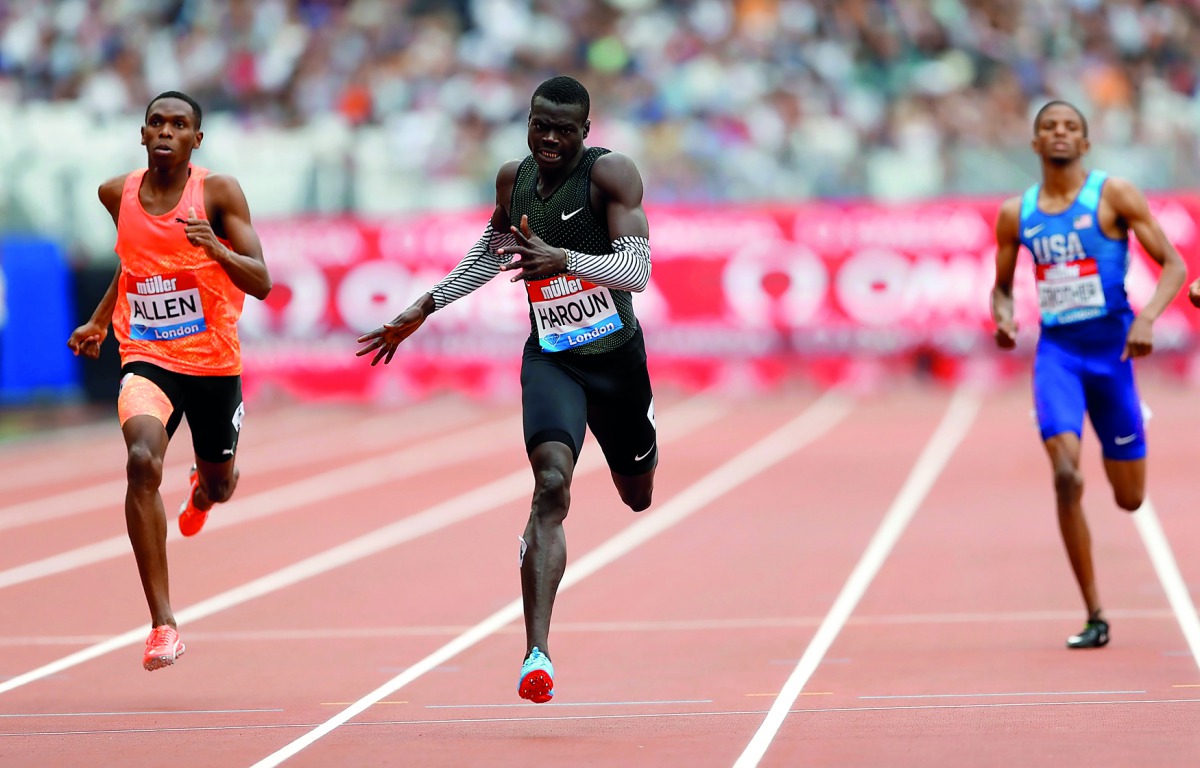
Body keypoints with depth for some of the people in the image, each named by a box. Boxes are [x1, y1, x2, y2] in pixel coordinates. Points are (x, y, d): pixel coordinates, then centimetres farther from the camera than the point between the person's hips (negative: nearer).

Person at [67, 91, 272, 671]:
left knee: (220, 483, 19)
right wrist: (98, 320, 20)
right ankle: (162, 623, -25)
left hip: (215, 363, 0)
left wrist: (215, 247, -32)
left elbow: (261, 283, -16)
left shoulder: (219, 193, -10)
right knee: (143, 460, -28)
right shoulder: (118, 195, 0)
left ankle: (200, 490, 64)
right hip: (147, 359, 0)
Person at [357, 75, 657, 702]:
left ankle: (641, 453, 62)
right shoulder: (514, 178, 1)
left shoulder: (611, 173, -14)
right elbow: (491, 252, 22)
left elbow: (637, 270, -25)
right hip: (549, 359, 1)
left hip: (616, 356, -1)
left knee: (638, 497, 20)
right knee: (551, 484, -24)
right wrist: (423, 309, 21)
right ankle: (537, 653, -34)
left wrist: (564, 259, -41)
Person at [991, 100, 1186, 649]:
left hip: (1111, 347, -1)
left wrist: (1146, 319, -23)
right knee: (1065, 476, -20)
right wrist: (1002, 317, -6)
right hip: (1056, 351, 1)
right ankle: (1094, 617, -11)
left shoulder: (1113, 195, -4)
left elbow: (1173, 265, -6)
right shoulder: (1016, 214, 5)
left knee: (1130, 498, 7)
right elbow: (1002, 287, 17)